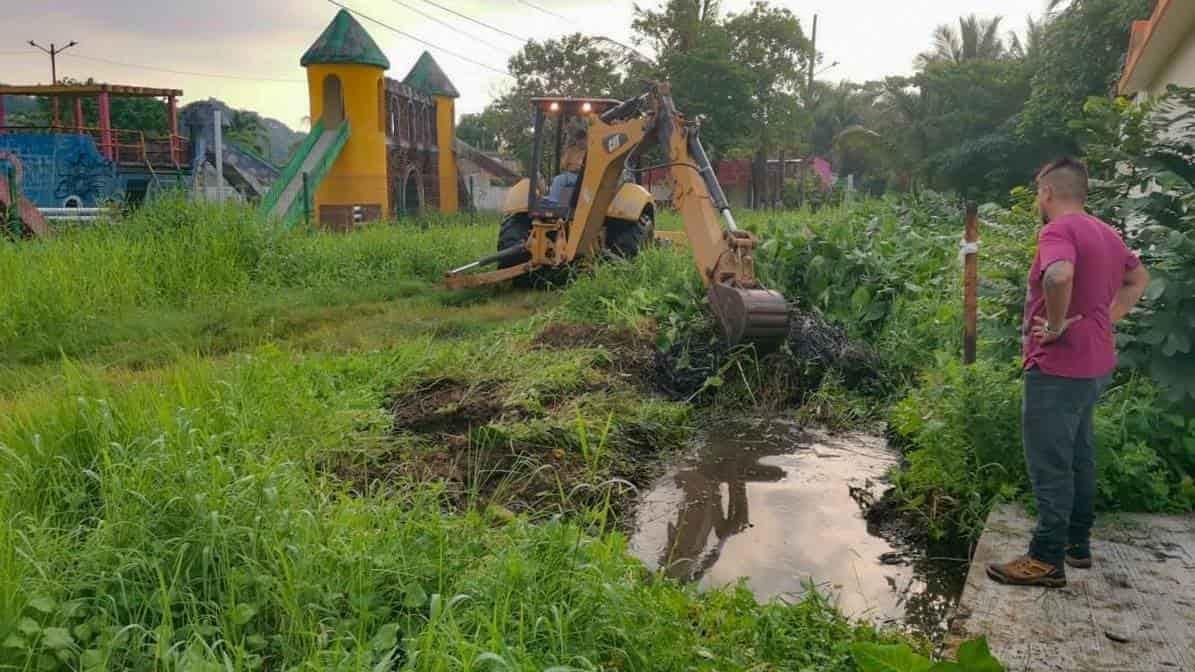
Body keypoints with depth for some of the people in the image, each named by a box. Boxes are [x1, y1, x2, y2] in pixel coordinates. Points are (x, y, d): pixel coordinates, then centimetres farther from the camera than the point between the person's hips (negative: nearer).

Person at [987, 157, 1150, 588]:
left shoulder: (1058, 230, -18)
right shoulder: (1105, 233, 12)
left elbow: (1059, 276, -38)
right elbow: (1139, 278, 26)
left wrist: (1056, 326, -23)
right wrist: (1108, 319, 16)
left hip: (1058, 367, -10)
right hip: (1095, 363, 10)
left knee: (1049, 465, -3)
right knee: (1079, 456, 19)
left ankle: (1047, 560, 4)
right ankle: (1078, 544, 29)